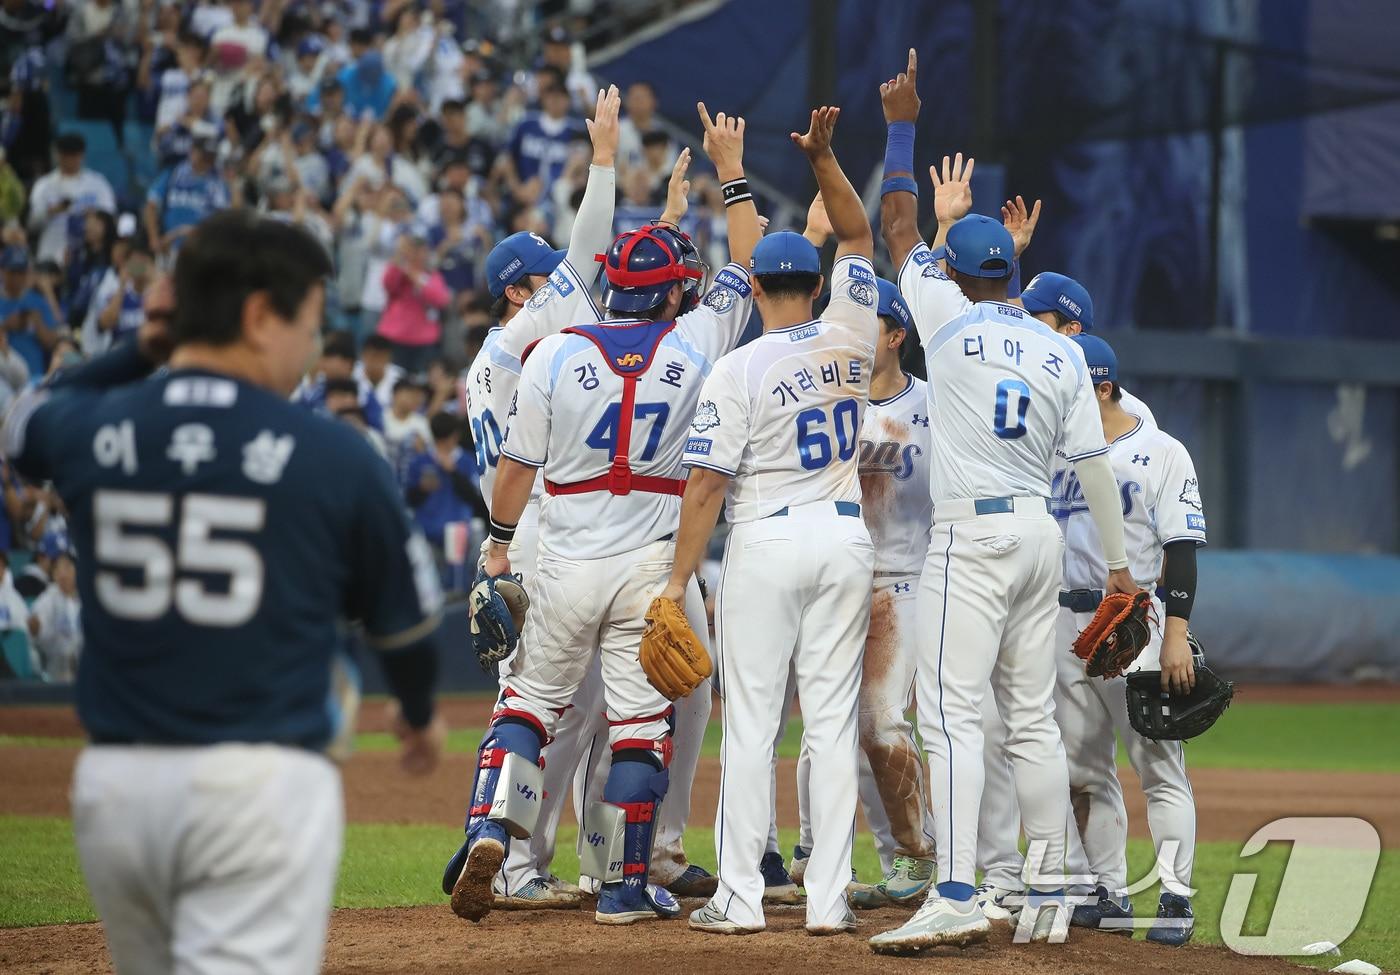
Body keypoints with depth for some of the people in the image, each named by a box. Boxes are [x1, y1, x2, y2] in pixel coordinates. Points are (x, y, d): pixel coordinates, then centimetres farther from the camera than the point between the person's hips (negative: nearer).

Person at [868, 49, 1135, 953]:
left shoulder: (950, 321, -5)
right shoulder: (1063, 352, 8)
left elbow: (898, 226, 5)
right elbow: (1093, 462, 7)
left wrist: (902, 126, 13)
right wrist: (1119, 562, 11)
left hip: (972, 537, -6)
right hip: (1042, 536, 6)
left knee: (953, 716, -11)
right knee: (1033, 717, 11)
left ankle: (957, 897, -22)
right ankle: (1049, 895, 12)